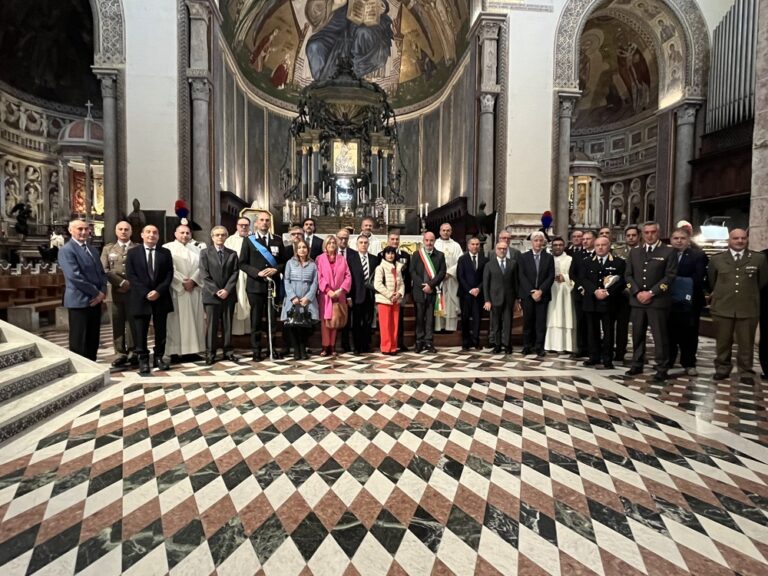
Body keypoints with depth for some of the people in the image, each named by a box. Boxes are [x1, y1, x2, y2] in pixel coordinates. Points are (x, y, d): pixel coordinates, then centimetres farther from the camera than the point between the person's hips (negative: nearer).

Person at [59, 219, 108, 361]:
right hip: (79, 301, -7)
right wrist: (96, 292, -15)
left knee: (93, 340, 12)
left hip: (95, 300, 7)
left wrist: (102, 291, -2)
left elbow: (101, 272, 15)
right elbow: (75, 276, -19)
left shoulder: (92, 249, 16)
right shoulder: (66, 250, -9)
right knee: (79, 341, 1)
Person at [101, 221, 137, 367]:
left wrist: (131, 284, -10)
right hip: (115, 291, 2)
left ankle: (133, 353, 6)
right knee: (117, 324, 2)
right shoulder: (108, 248, 13)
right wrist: (121, 282, -10)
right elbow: (104, 270, 2)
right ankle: (121, 354, 8)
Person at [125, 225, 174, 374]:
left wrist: (158, 291, -11)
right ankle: (143, 359, 10)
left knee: (160, 330, 6)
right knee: (140, 331, 1)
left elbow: (169, 274, 2)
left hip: (161, 297, 1)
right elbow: (131, 275, -2)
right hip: (140, 298, -1)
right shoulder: (133, 253, 5)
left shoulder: (166, 253, 8)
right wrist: (145, 293, -12)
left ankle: (159, 357, 16)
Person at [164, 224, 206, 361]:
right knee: (176, 320, -2)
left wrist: (193, 280, -11)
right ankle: (175, 351, 1)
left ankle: (193, 349, 9)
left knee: (195, 320, 3)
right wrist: (183, 282, -13)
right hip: (176, 289, -3)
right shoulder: (168, 248, 3)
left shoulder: (198, 248, 13)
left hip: (195, 289, 3)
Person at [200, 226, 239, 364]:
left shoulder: (232, 253, 12)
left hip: (228, 295, 2)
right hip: (211, 295, -2)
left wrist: (227, 290, -10)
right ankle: (210, 353, 6)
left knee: (227, 325, 6)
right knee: (211, 325, -1)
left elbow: (235, 273, 3)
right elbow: (204, 275, -2)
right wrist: (216, 291, -12)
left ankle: (228, 352, 13)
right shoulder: (205, 253, 6)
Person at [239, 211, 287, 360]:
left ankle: (273, 348, 16)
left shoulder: (277, 240, 11)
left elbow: (284, 262, 10)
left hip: (273, 285, 2)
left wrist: (275, 269, -10)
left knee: (273, 318, 6)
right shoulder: (249, 241, 4)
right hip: (255, 285, -2)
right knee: (256, 319, 3)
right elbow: (243, 264, 1)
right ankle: (256, 350, 11)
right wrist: (257, 272, -14)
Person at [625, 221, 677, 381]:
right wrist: (637, 292, -6)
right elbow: (628, 275, 9)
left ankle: (662, 369, 7)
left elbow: (670, 277, -7)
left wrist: (651, 292, -14)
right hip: (637, 300, 4)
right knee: (637, 335, 11)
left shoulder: (668, 252, 0)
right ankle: (637, 365, 21)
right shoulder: (634, 252, 13)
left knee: (660, 336, -1)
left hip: (658, 301, -4)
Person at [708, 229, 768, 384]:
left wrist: (749, 295, 14)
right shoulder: (716, 259, 3)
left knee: (746, 343, 6)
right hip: (722, 308, 1)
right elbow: (711, 282, 14)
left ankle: (746, 373, 18)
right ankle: (722, 369, 22)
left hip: (748, 309, 0)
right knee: (722, 342, 9)